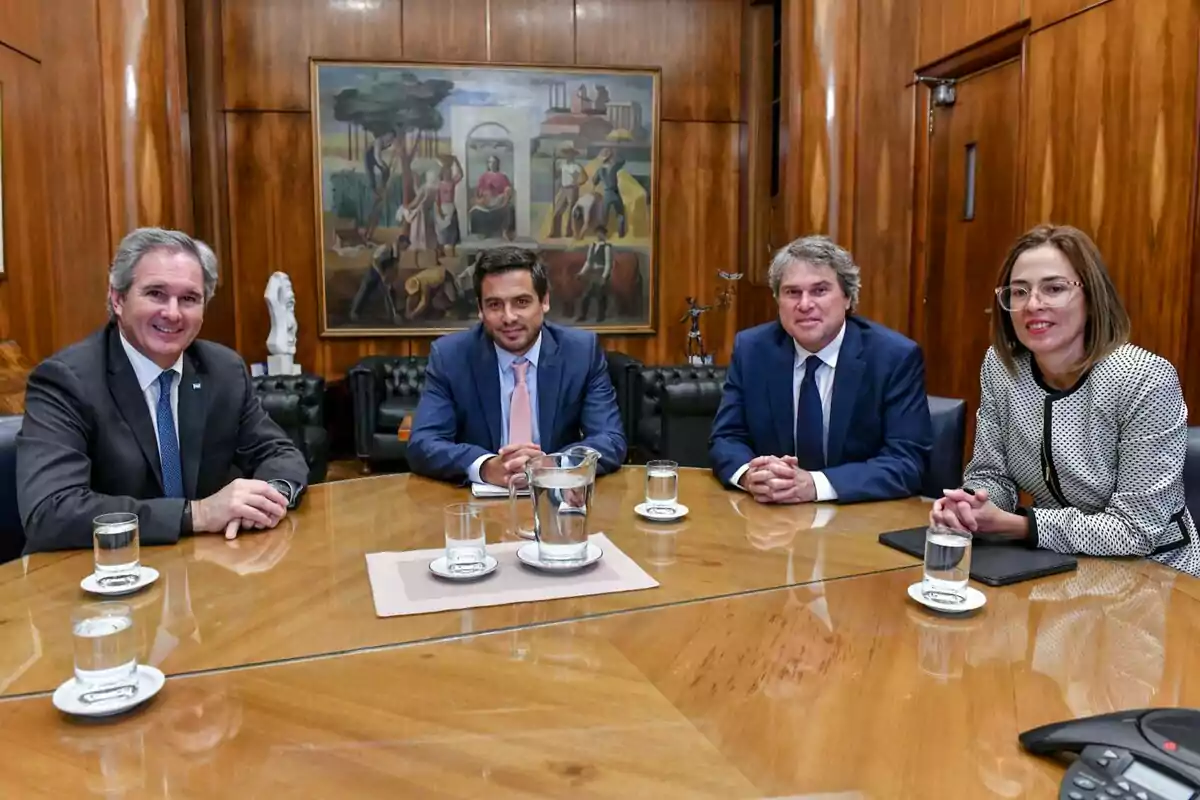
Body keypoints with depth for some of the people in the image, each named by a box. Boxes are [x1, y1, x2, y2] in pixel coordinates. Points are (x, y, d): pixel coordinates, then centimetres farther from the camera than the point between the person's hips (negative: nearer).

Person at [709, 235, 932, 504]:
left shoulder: (897, 357, -9)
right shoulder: (751, 349, -1)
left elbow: (908, 462, -14)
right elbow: (725, 438, 0)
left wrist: (815, 484, -27)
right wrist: (749, 474, -22)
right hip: (772, 515, 2)